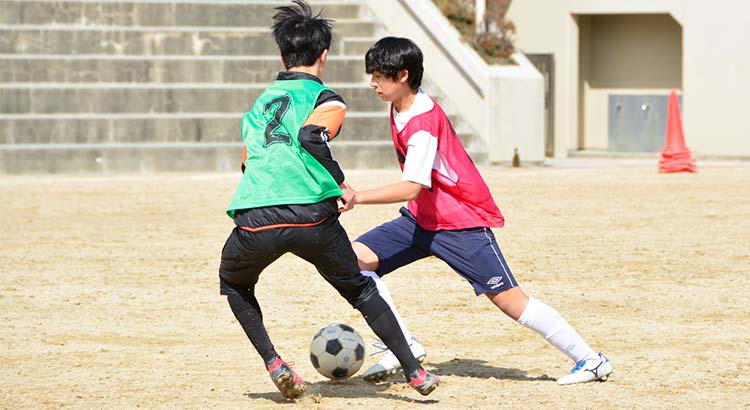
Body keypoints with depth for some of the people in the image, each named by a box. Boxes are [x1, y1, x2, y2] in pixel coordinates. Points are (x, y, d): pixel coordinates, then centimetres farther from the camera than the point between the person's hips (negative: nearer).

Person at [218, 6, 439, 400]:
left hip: (254, 220, 2)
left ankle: (273, 364, 15)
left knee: (235, 286, 31)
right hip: (312, 216, -2)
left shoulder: (260, 102, 26)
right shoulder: (327, 100, 10)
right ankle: (415, 372, 19)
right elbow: (310, 137, -11)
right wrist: (341, 185, -3)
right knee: (360, 290, 19)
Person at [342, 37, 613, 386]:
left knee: (509, 300, -9)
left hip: (462, 223, -9)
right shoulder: (401, 106, 3)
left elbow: (412, 187, -35)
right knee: (356, 258, -7)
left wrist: (358, 198, -38)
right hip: (422, 217, 9)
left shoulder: (422, 124, -25)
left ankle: (590, 360, 2)